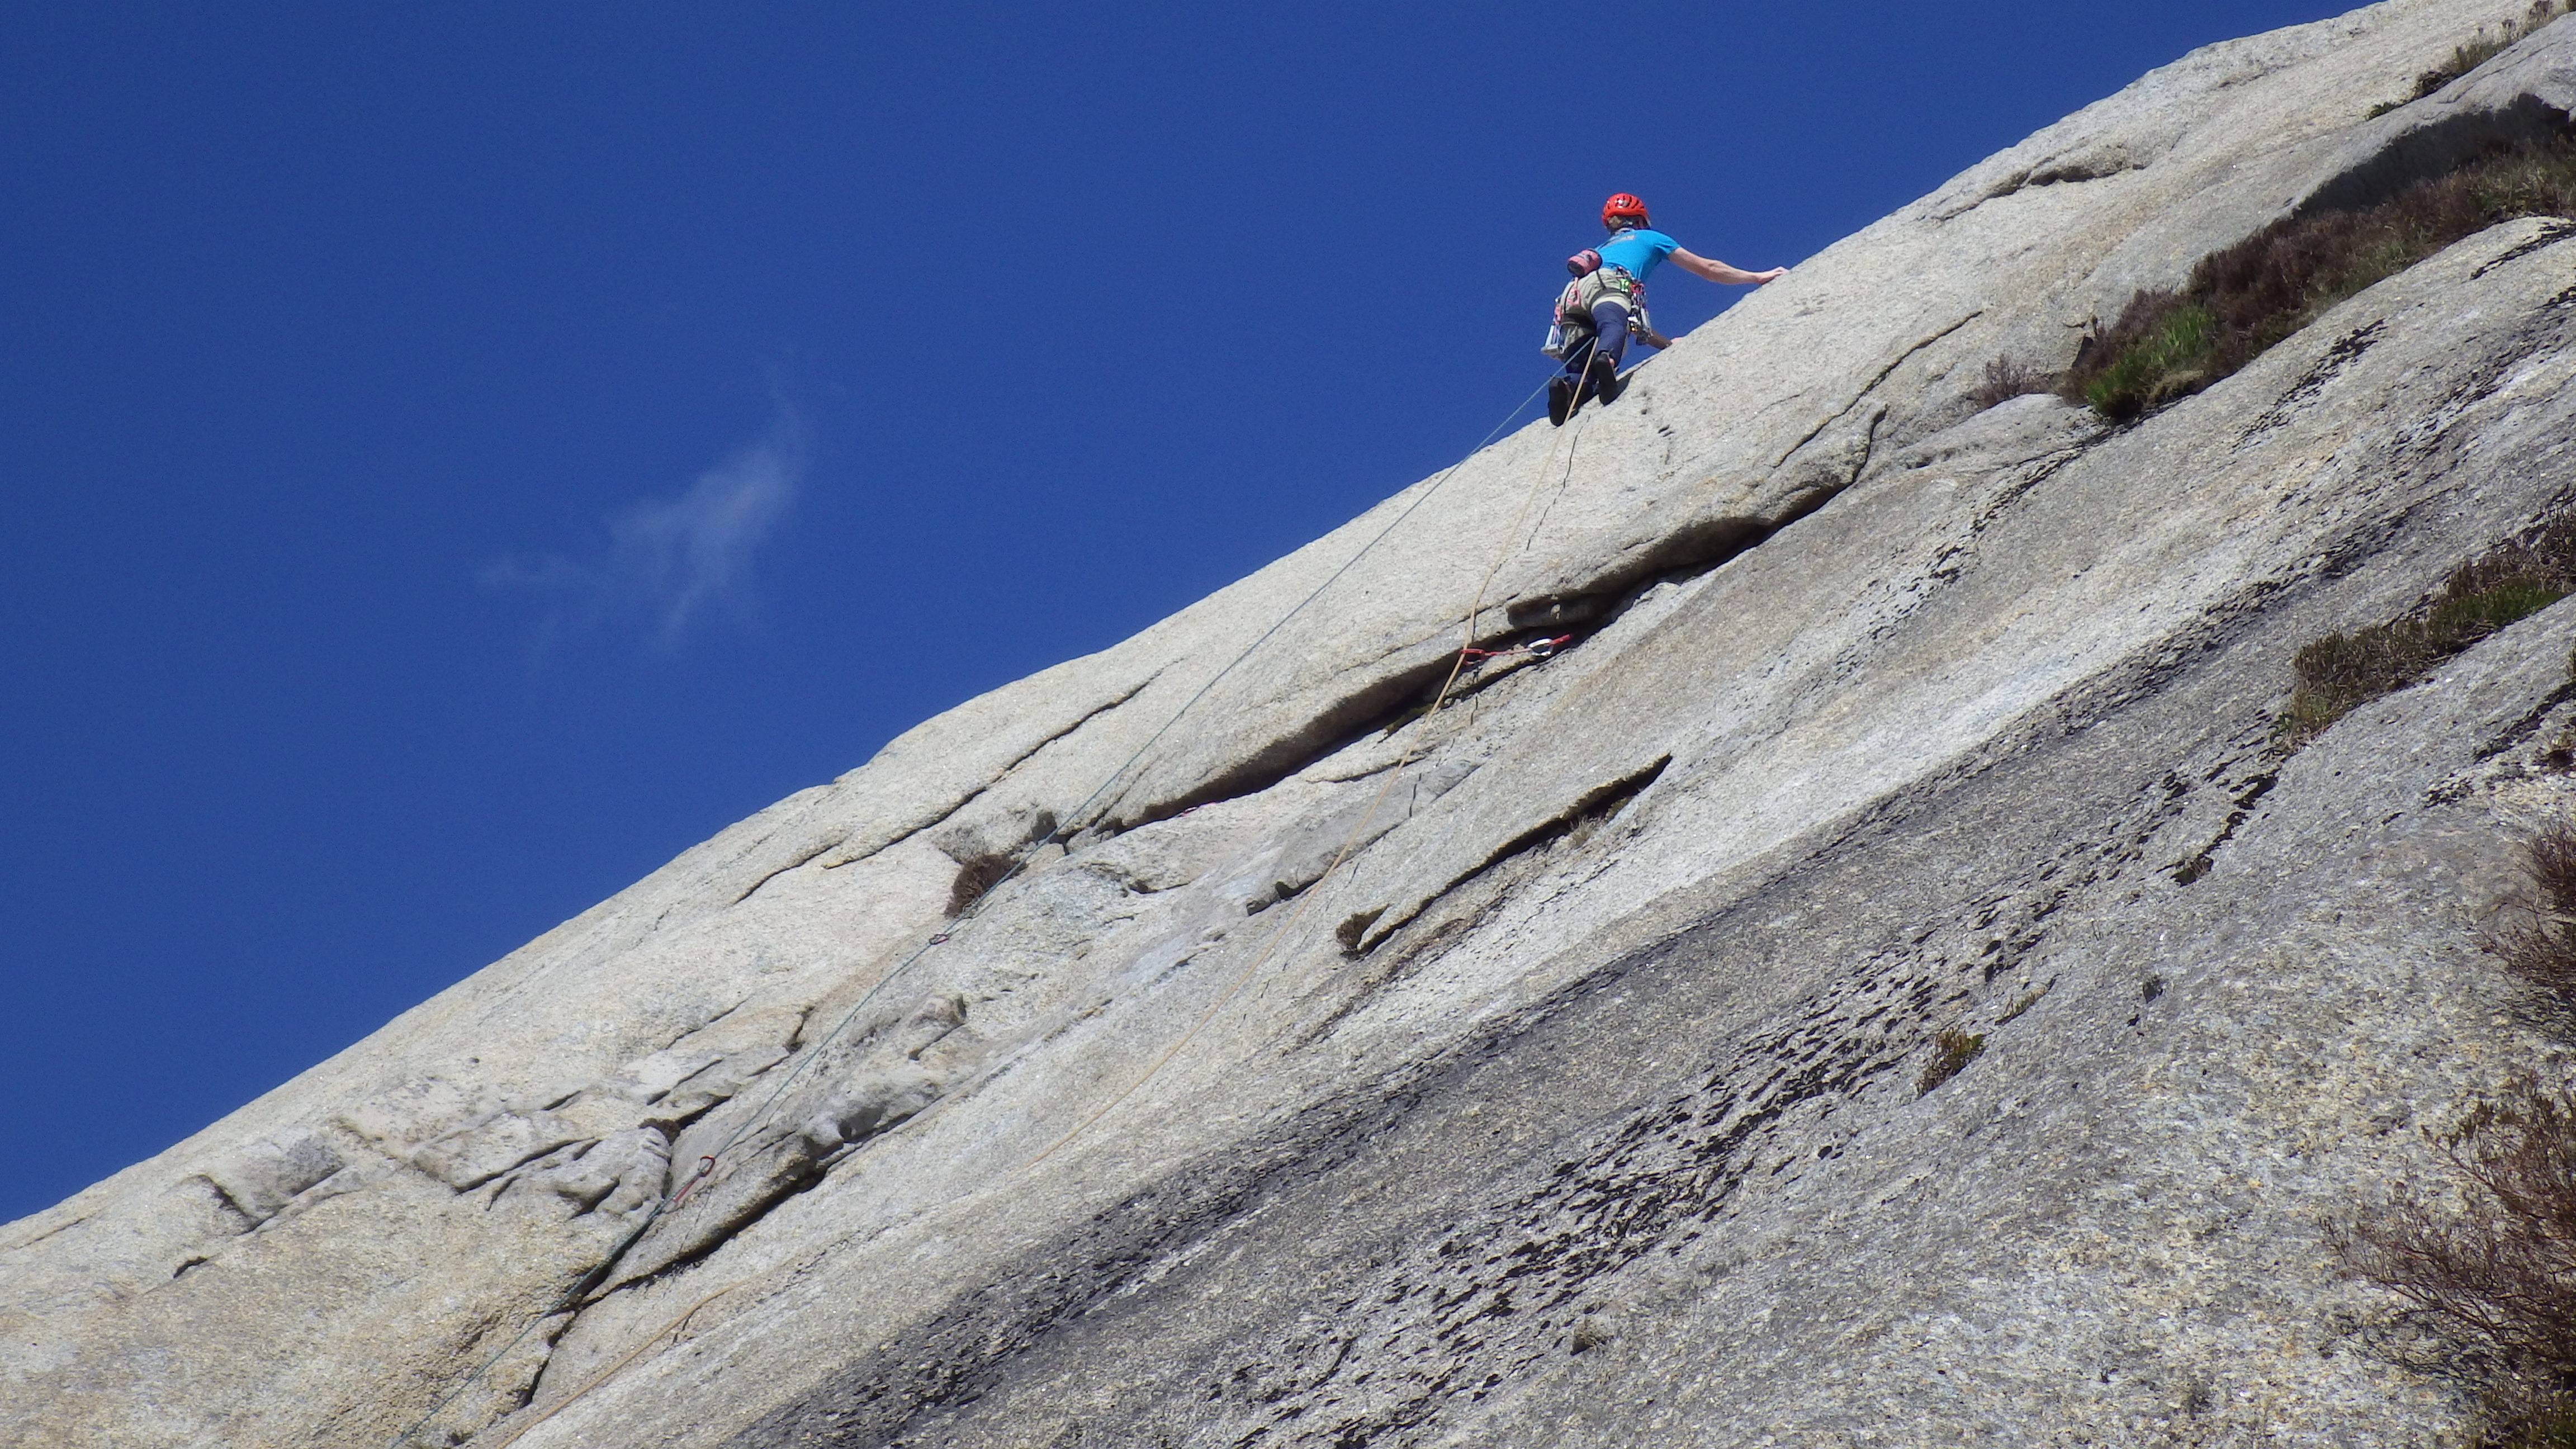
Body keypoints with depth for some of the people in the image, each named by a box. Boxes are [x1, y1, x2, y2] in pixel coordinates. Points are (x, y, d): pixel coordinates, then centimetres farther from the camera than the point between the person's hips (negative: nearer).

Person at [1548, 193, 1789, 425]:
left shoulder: (1602, 250, 48)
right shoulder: (1649, 237, 36)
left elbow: (1633, 318, 50)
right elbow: (1708, 269, 40)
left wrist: (1667, 344, 56)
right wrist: (1759, 277, 49)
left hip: (1571, 296, 4)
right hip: (1608, 284, -4)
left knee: (1582, 378, -8)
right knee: (1614, 326, -36)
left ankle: (1568, 387, -43)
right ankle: (1605, 359, -71)